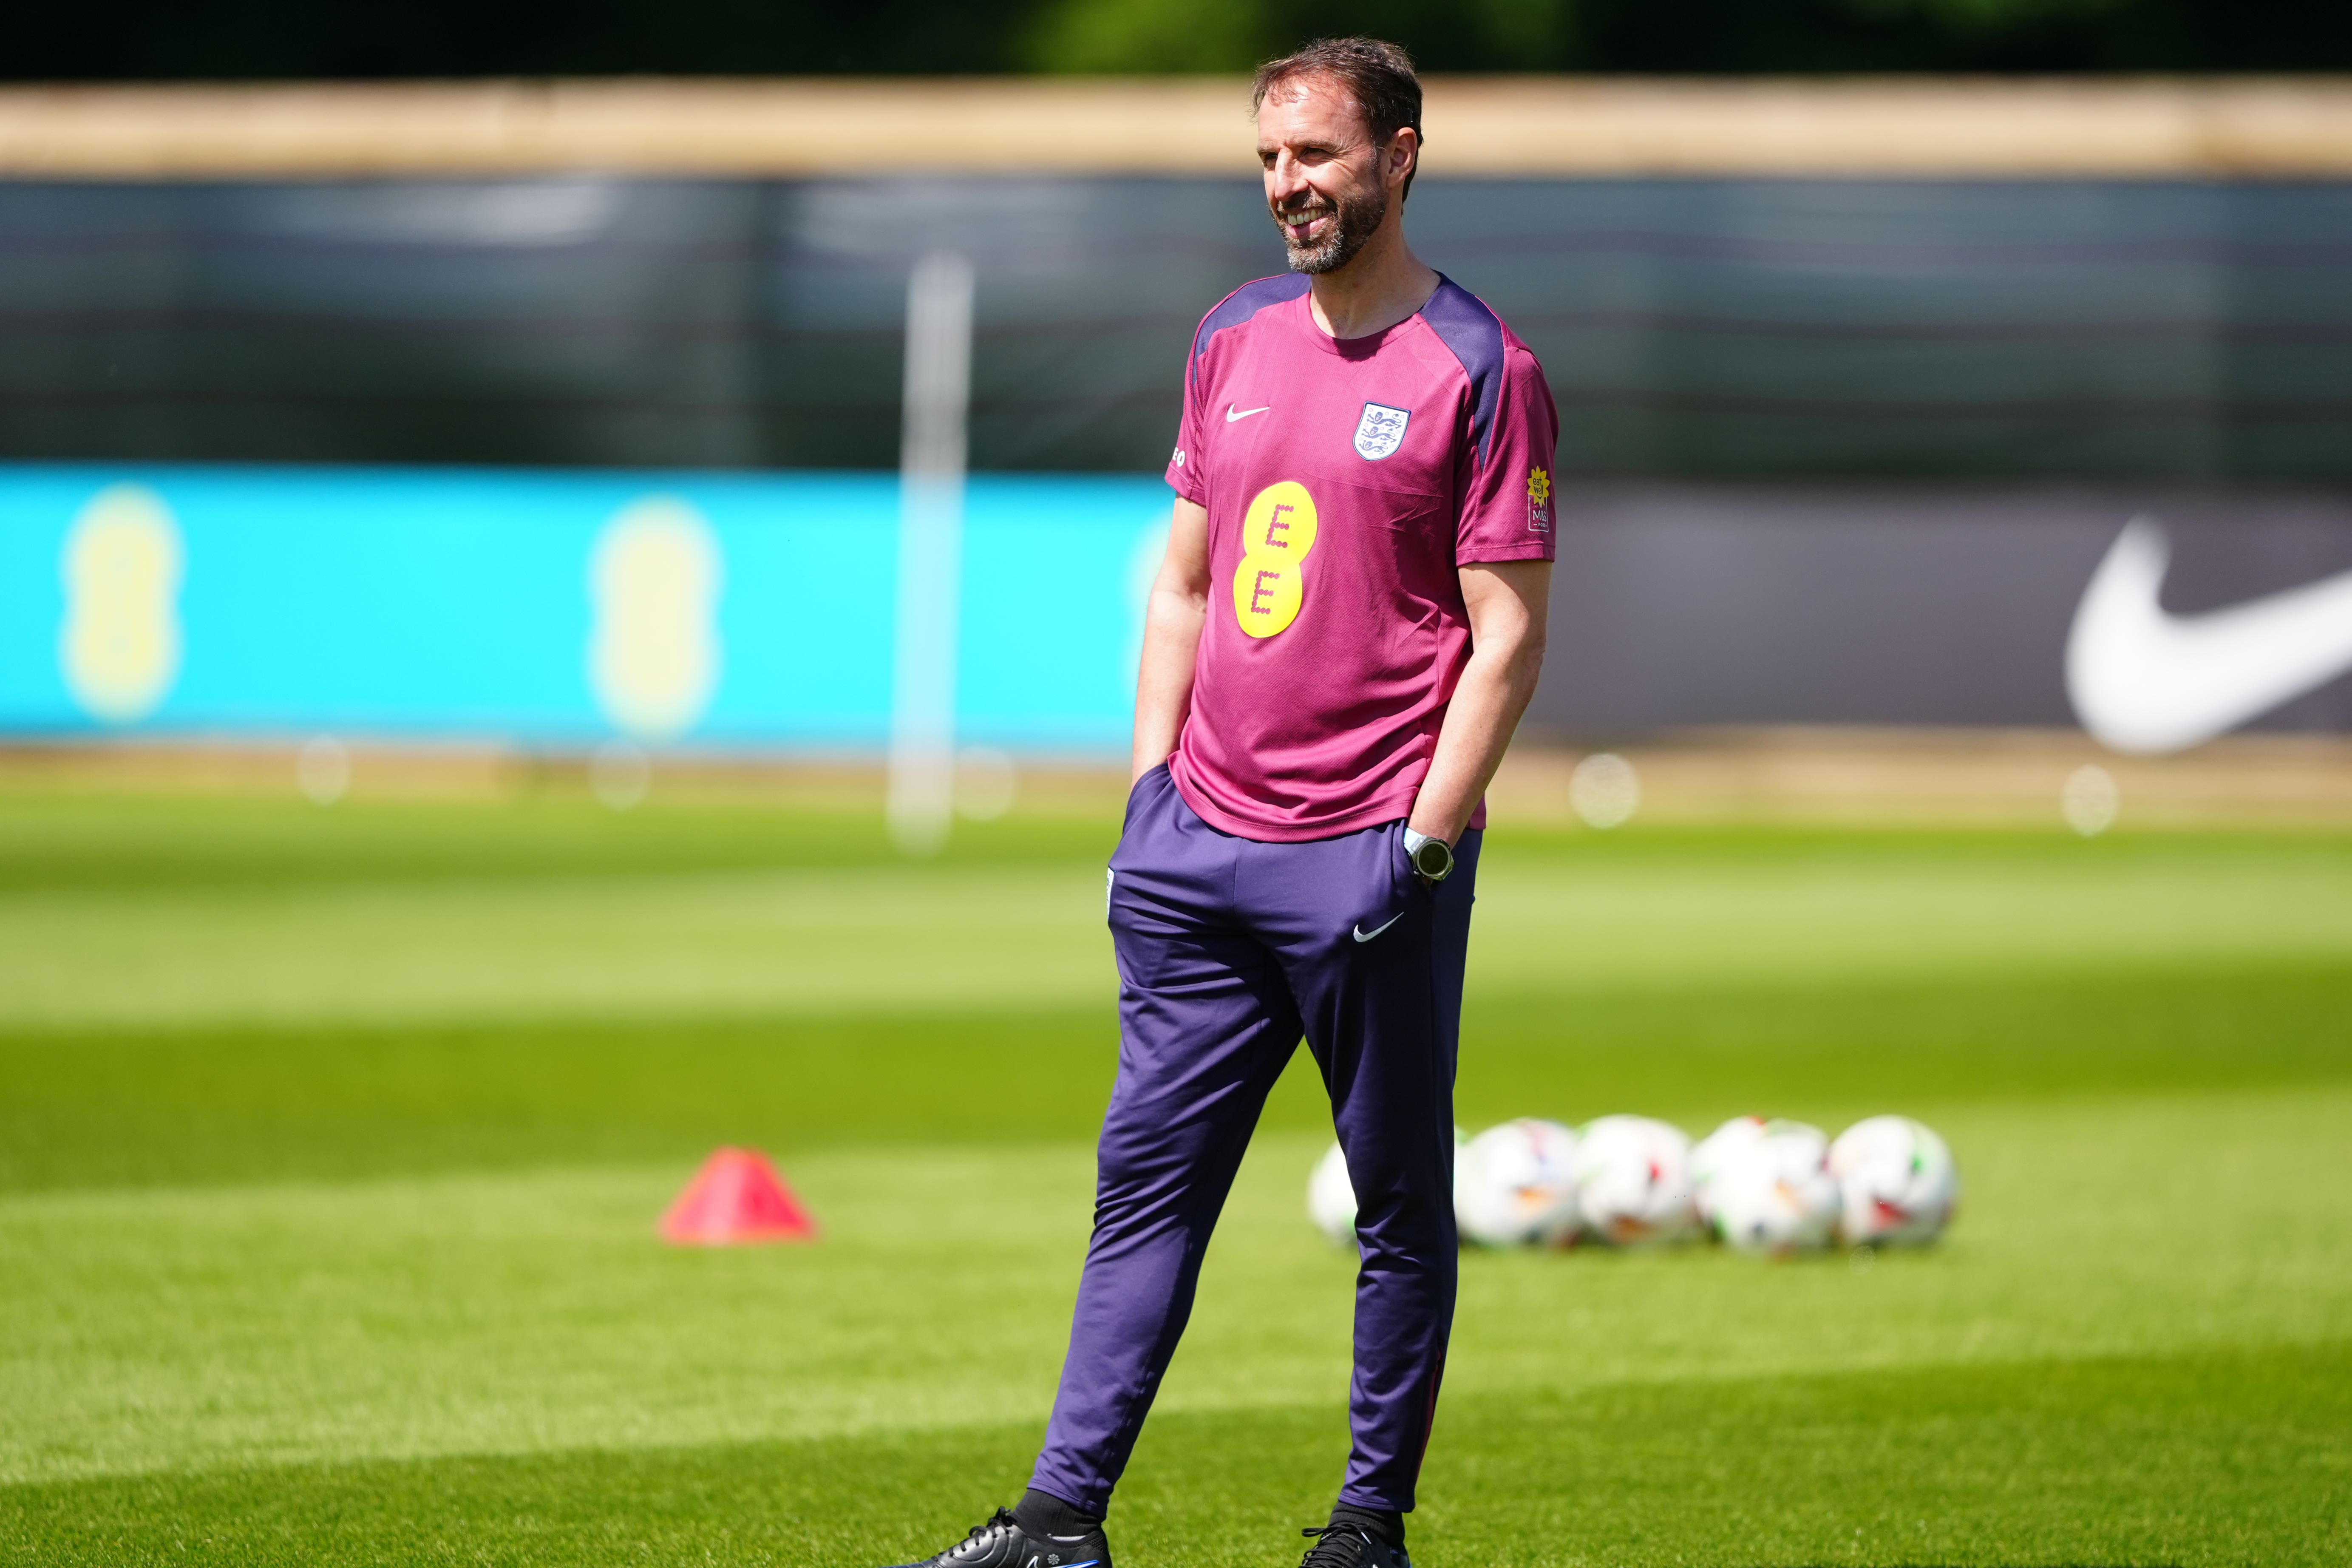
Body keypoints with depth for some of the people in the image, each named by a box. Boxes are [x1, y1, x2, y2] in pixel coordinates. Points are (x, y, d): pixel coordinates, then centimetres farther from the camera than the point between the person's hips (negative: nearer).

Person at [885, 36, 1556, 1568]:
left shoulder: (1481, 370, -6)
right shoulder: (1234, 342, 13)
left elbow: (1508, 637, -8)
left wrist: (1425, 841, -14)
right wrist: (1152, 785, 11)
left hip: (1369, 860, -6)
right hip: (1202, 850, 6)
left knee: (1401, 1204, 3)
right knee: (1146, 1180, 4)